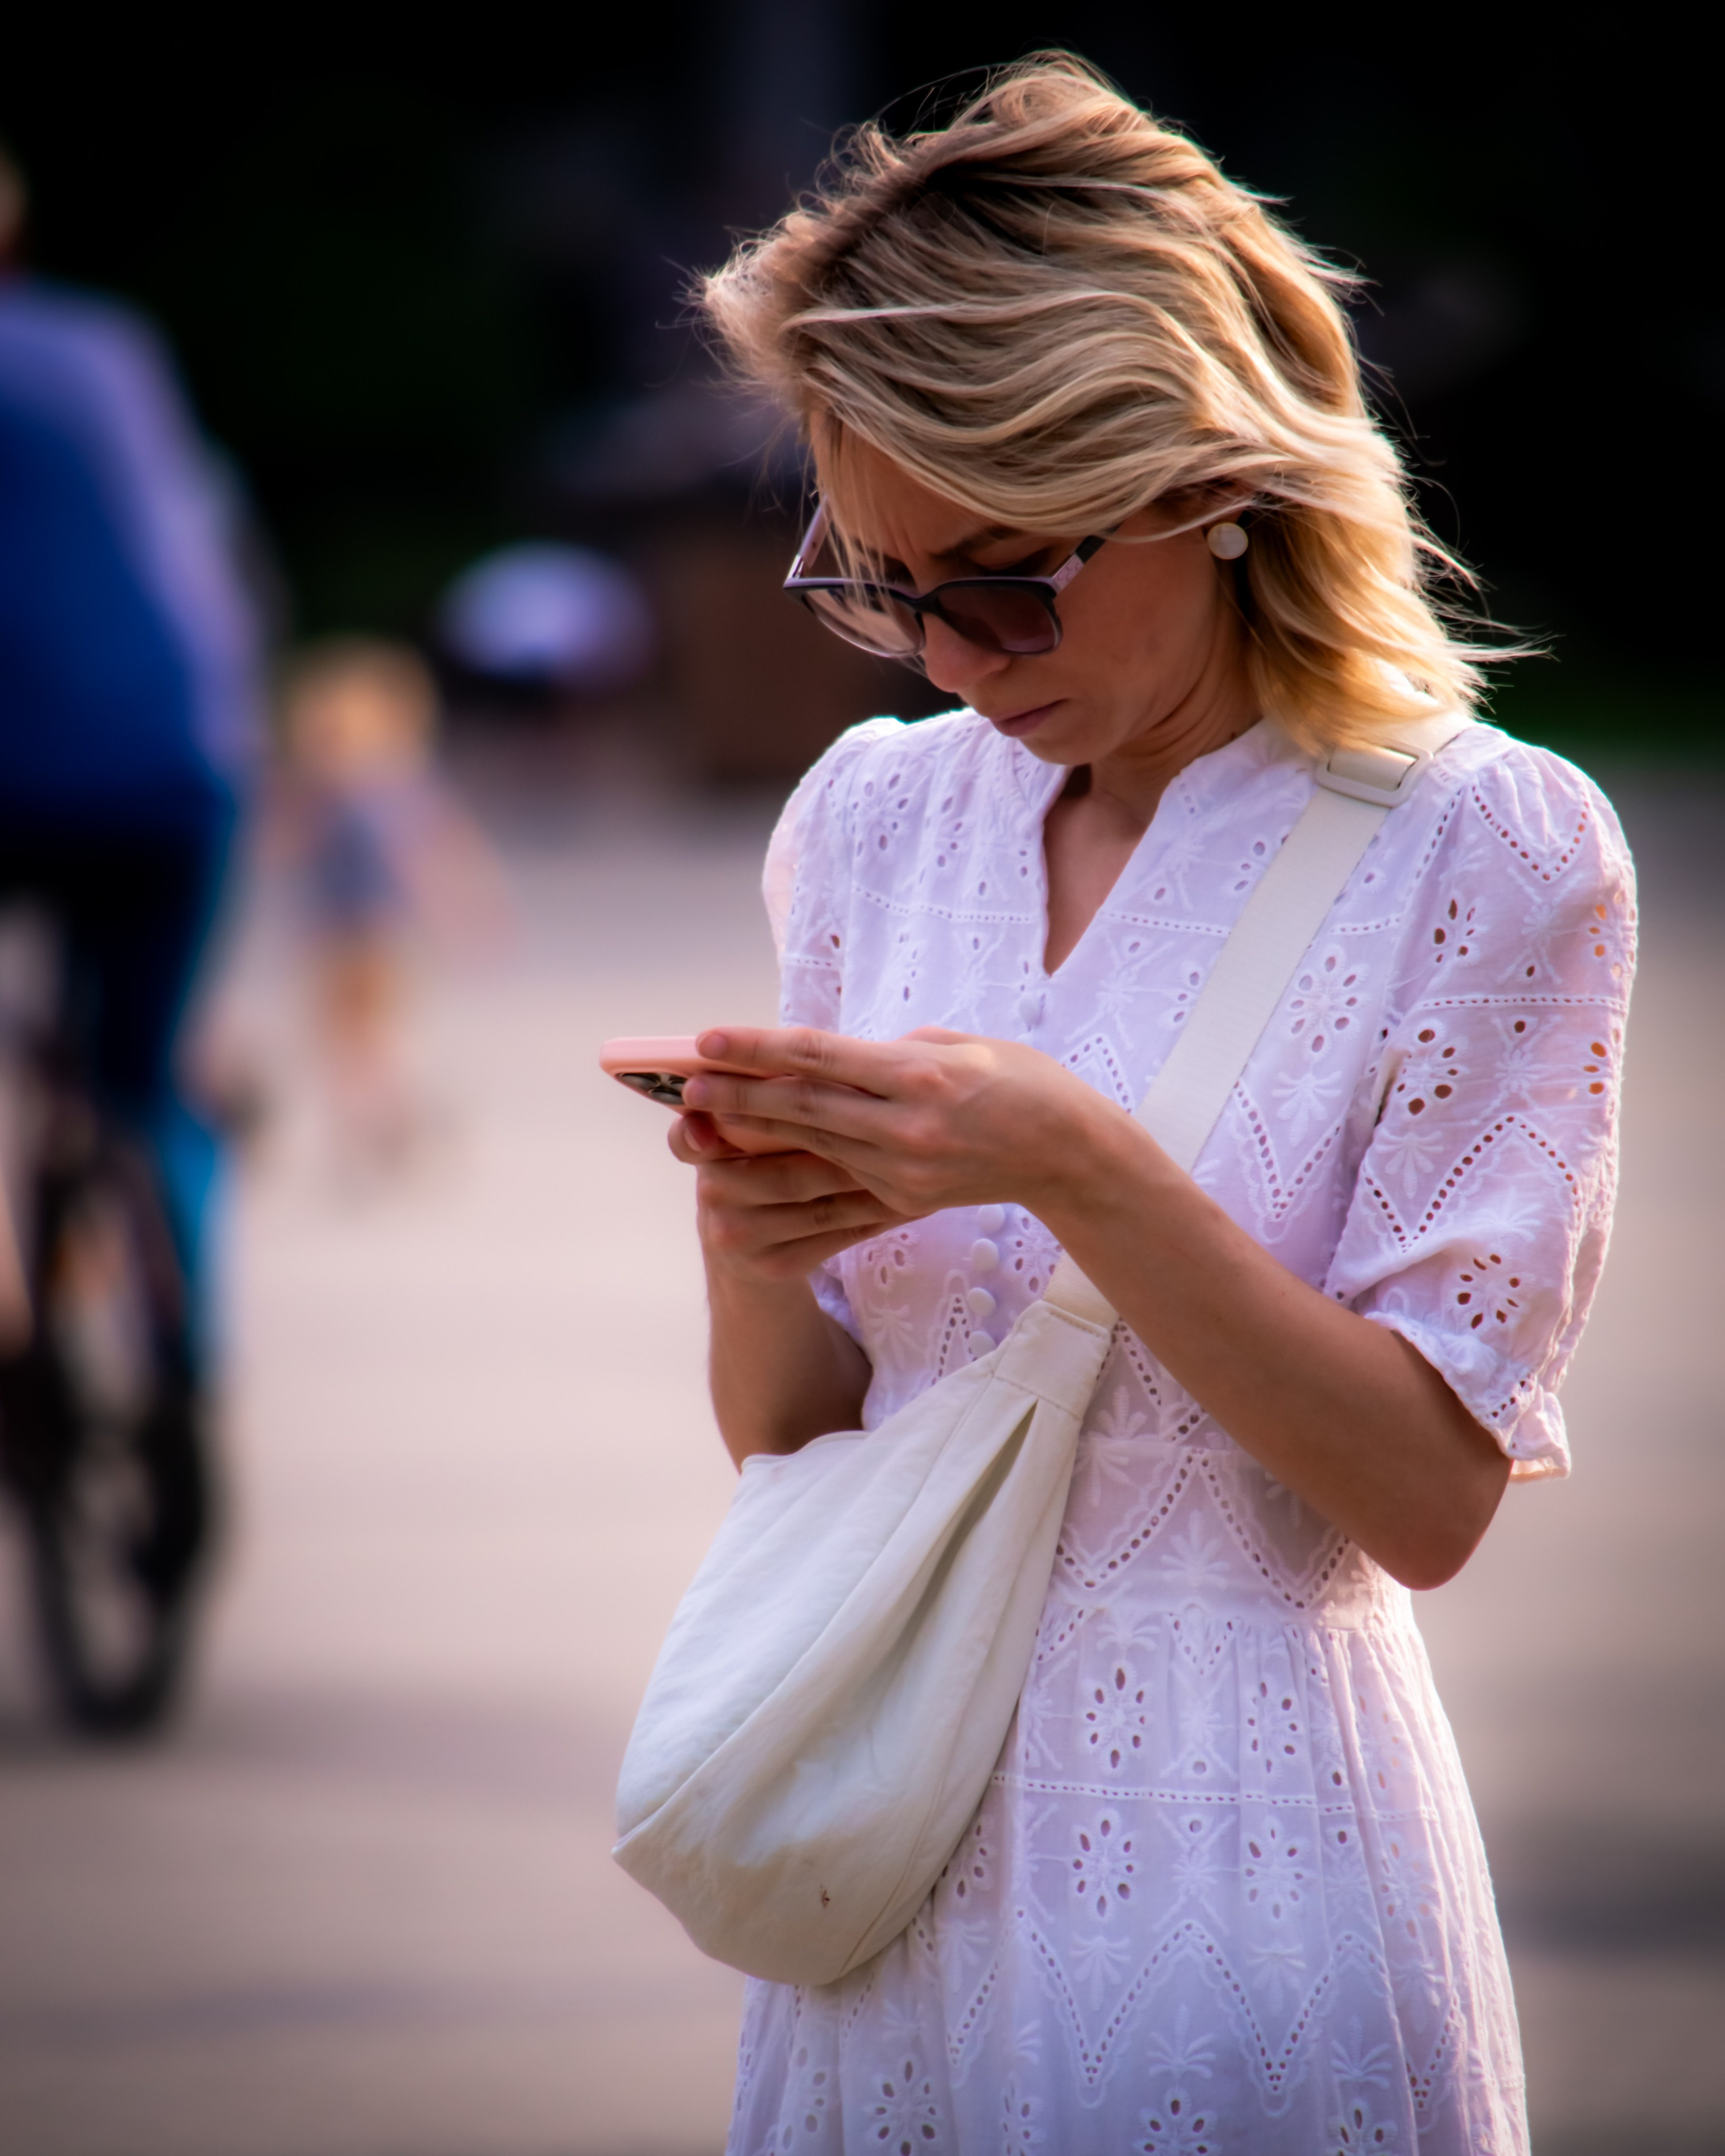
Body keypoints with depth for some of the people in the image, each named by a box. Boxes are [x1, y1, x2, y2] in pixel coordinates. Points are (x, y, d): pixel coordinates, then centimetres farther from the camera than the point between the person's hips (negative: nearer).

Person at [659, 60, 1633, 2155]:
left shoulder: (1482, 847, -10)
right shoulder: (872, 816, 6)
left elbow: (1428, 1489, -13)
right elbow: (788, 1438, 10)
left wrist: (1078, 1174, -23)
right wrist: (750, 1244, -11)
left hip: (1236, 1857, -5)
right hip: (894, 1859, 5)